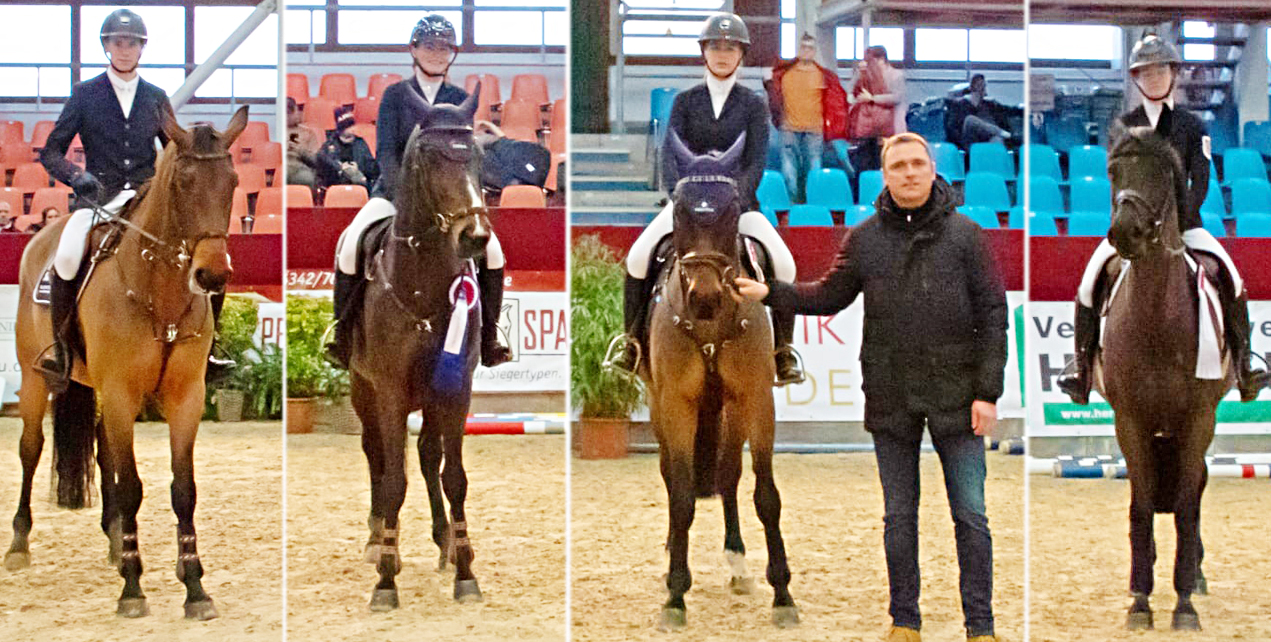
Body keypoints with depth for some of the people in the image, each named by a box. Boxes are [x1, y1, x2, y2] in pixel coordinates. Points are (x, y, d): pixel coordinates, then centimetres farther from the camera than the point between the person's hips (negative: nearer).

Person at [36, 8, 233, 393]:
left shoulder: (156, 98, 13)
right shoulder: (85, 94, 6)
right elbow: (51, 152, 5)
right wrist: (76, 176, -15)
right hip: (101, 199, -3)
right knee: (67, 257, -32)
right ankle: (60, 354, -15)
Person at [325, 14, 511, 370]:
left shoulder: (461, 99, 6)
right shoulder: (395, 95, 2)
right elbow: (386, 152, -7)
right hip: (394, 191, -1)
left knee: (492, 251, -17)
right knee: (350, 246, -24)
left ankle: (488, 342, -1)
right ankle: (342, 339, -8)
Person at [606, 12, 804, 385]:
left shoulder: (753, 105, 3)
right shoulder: (685, 101, 6)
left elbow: (756, 163, -6)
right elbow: (670, 156, -3)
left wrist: (736, 198, -23)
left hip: (739, 202, -1)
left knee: (784, 265, -22)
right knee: (637, 257, -20)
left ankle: (784, 352, -6)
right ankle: (631, 344, -3)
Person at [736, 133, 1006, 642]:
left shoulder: (964, 234, -1)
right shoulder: (865, 239, 5)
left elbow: (992, 314, -2)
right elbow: (829, 296, 15)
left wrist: (987, 391, -8)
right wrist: (771, 293, 2)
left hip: (954, 395, -2)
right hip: (891, 398, 2)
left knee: (970, 515, 1)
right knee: (899, 514, 10)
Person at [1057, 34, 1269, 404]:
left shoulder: (1192, 124, 8)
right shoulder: (1123, 125, 7)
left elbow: (1200, 180, 0)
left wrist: (1181, 218, -15)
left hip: (1183, 222, 0)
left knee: (1232, 281, -16)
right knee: (1090, 282, -18)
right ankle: (1082, 367, -4)